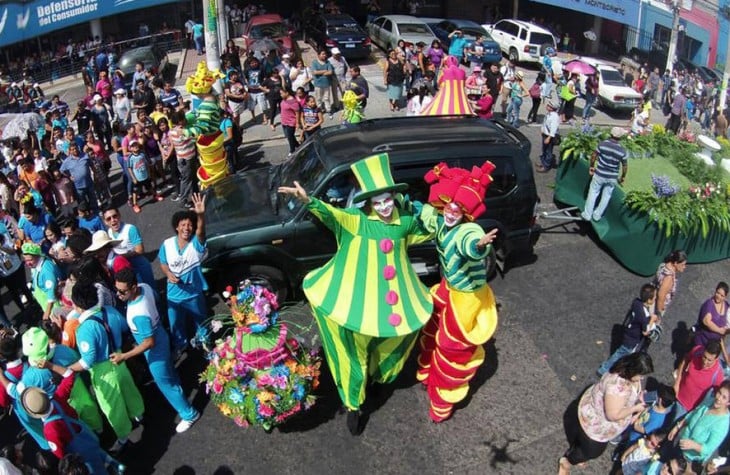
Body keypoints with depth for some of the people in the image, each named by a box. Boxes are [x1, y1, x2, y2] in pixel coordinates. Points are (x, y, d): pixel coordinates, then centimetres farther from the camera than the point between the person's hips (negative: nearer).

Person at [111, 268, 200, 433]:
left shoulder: (139, 314, -43)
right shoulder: (144, 287, -20)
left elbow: (149, 343, -33)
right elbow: (156, 297, 4)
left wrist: (124, 356, -31)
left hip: (155, 349, -8)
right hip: (159, 335, 8)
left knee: (165, 382, 11)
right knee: (167, 369, 35)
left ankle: (189, 414, 28)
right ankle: (177, 387, 64)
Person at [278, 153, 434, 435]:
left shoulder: (405, 222, -3)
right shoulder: (355, 219, -15)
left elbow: (430, 230, 16)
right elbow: (330, 214, -34)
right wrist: (308, 201, -52)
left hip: (394, 299, 4)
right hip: (358, 298, -3)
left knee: (385, 344, 22)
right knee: (355, 351, 6)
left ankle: (375, 374, 54)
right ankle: (353, 405, 23)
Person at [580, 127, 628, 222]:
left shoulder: (602, 144, -14)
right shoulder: (622, 150, -13)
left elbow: (594, 156, -5)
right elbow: (625, 166, -6)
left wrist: (591, 167, 12)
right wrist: (622, 177, 10)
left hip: (599, 174, 0)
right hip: (612, 177, 0)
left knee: (593, 193, 15)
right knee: (606, 196, 18)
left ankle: (587, 214, 21)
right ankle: (597, 215, 28)